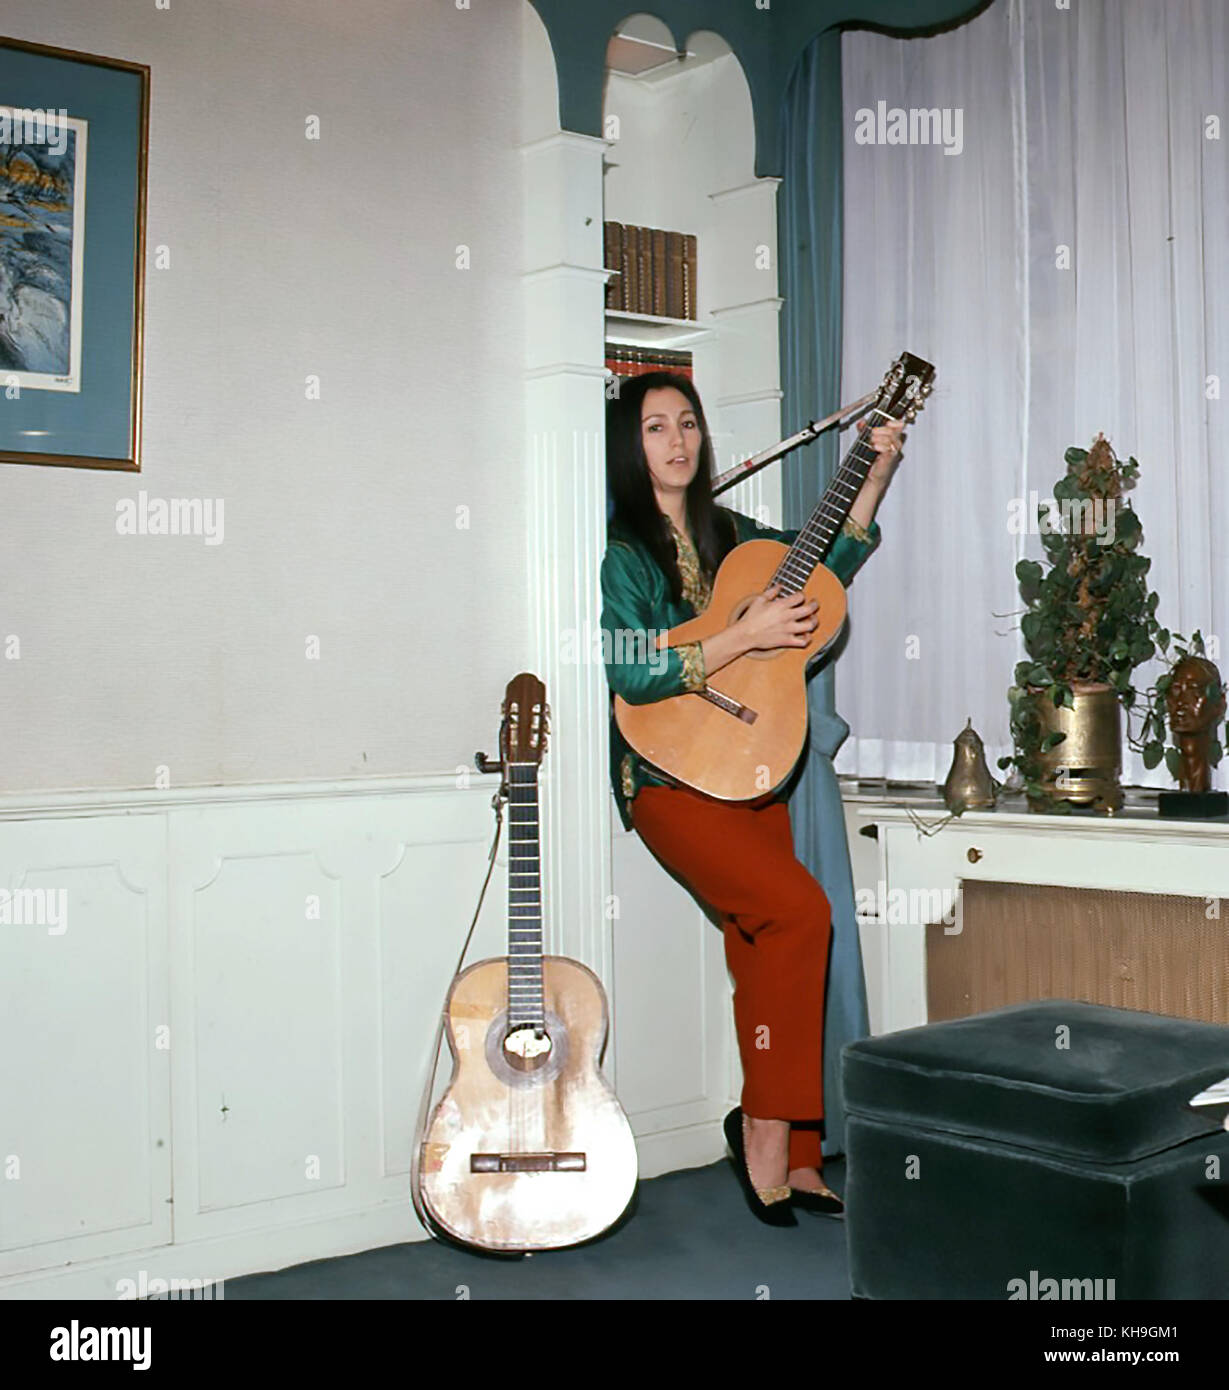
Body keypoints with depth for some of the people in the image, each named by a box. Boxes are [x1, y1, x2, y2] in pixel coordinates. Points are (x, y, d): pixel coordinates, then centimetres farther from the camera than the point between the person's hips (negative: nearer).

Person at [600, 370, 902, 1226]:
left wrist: (879, 472, 11)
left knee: (767, 959, 3)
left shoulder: (729, 535, 13)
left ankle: (793, 1159, 12)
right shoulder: (618, 549, -6)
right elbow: (633, 675, -18)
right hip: (669, 779, -6)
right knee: (801, 910, -22)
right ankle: (765, 1123, -9)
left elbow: (828, 560, 21)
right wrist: (746, 634, -19)